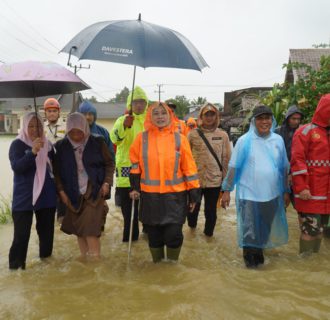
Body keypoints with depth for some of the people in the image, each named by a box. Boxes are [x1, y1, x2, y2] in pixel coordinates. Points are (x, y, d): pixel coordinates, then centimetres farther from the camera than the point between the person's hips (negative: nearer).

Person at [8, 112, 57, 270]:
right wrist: (33, 151, -32)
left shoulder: (47, 144, 6)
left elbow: (55, 166, 19)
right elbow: (16, 167, -21)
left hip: (46, 196, 5)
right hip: (24, 198, -4)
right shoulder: (17, 144, -6)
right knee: (21, 236, -5)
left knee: (47, 232, 13)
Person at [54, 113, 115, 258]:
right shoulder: (61, 146, 1)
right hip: (73, 194, 3)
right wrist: (61, 190, -1)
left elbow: (110, 163, 6)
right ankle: (84, 260, 23)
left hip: (94, 192, -3)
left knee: (91, 230, -10)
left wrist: (106, 182, -6)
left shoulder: (97, 143, -3)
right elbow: (56, 170, 7)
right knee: (79, 230, 9)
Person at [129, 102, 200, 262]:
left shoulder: (179, 138, -2)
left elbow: (189, 167, 0)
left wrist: (193, 193, -1)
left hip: (175, 195, -1)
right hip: (150, 195, 1)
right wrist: (135, 186, 5)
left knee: (173, 234, -2)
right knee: (153, 234, 12)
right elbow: (135, 163, 9)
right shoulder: (142, 138, 0)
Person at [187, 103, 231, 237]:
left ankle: (208, 232, 36)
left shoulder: (222, 135, -1)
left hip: (214, 180, 0)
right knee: (193, 208, 15)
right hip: (195, 179, 0)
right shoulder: (193, 134, -3)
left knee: (211, 210, 11)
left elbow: (226, 159, 2)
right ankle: (192, 226, 45)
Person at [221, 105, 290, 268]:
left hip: (272, 195, 3)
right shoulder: (244, 141, -7)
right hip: (249, 194, -3)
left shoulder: (278, 140, 2)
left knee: (265, 229, 17)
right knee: (249, 230, 6)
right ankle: (249, 256, 29)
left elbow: (284, 168, 10)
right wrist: (226, 190, -6)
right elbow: (233, 167, -5)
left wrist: (286, 191, 13)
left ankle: (259, 251, 41)